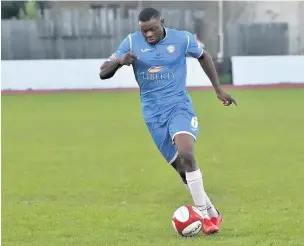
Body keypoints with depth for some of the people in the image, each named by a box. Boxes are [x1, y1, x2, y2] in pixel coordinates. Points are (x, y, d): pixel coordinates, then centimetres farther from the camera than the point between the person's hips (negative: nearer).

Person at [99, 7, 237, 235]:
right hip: (153, 113, 2)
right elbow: (103, 73, -4)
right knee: (181, 167, 3)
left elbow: (203, 56, 16)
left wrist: (219, 89, 14)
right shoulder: (132, 42, -4)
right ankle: (212, 213, 18)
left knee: (186, 154, -26)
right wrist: (120, 60, -26)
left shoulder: (182, 39, -5)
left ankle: (204, 214, -18)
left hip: (179, 106, -2)